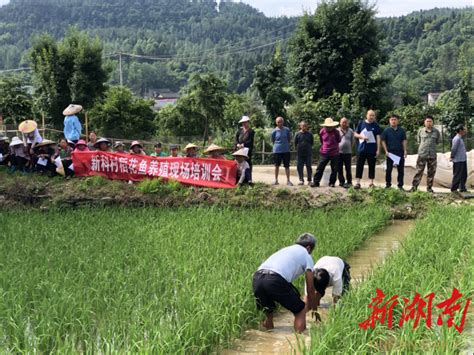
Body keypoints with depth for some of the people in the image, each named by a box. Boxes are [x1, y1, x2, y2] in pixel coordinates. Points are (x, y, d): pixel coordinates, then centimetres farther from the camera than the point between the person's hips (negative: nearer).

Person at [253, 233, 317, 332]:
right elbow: (310, 289, 20)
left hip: (257, 278, 6)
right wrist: (313, 309, 36)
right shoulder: (306, 255, 21)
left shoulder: (285, 250, 38)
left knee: (268, 313, 28)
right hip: (275, 280, -6)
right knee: (300, 311, 13)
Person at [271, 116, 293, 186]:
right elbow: (273, 141, 8)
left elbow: (289, 139, 11)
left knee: (287, 166, 1)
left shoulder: (287, 130, -1)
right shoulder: (274, 131, -4)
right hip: (277, 150, -1)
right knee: (277, 165, 8)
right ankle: (276, 180, 17)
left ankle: (288, 181, 6)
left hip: (286, 150, 1)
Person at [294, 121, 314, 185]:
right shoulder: (297, 134, 1)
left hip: (308, 153, 0)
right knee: (299, 167, 0)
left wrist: (308, 147, 4)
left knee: (309, 167, 2)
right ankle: (301, 180, 8)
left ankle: (309, 180, 9)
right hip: (300, 153, 0)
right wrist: (298, 148, 3)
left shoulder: (310, 134, 2)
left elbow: (312, 143, 10)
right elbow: (295, 144, 7)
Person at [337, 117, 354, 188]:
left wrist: (349, 148, 11)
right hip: (339, 152, 0)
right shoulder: (337, 131, 3)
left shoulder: (350, 131, 6)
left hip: (348, 152, 0)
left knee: (348, 169, 0)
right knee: (339, 168, 3)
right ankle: (341, 182, 13)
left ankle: (349, 182, 5)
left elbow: (352, 141, 14)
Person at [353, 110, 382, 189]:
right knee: (359, 165, 0)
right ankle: (358, 183, 3)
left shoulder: (376, 125, 3)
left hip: (372, 150, -1)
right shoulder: (361, 124, 5)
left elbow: (378, 138, 0)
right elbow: (355, 134, 9)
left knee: (372, 166, 4)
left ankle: (371, 183, 11)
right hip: (361, 149, 1)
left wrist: (378, 149, -6)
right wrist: (362, 136, -12)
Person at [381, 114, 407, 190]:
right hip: (390, 152, -2)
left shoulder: (401, 130, 6)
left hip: (400, 152, 2)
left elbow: (404, 141, 9)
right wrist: (386, 151, -7)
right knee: (389, 169, 4)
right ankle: (388, 184, 14)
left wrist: (405, 150, -1)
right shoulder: (386, 130, 0)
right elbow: (383, 141, 1)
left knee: (401, 170, 4)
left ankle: (400, 185, 11)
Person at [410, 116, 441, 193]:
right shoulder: (421, 131, 2)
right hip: (422, 154, -2)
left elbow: (438, 141, 15)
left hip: (432, 155, 2)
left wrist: (431, 145, 10)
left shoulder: (436, 132, 4)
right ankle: (414, 187, 0)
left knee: (431, 172, 6)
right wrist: (424, 146, 10)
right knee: (419, 171, -3)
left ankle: (429, 188, 15)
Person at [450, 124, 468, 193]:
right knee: (457, 176, -3)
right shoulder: (457, 139, -17)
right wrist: (452, 157, -10)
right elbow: (453, 149, -20)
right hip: (458, 161, -10)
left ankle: (462, 188, 21)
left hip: (462, 160, 10)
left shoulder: (460, 138, 15)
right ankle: (454, 189, 5)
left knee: (464, 175, 13)